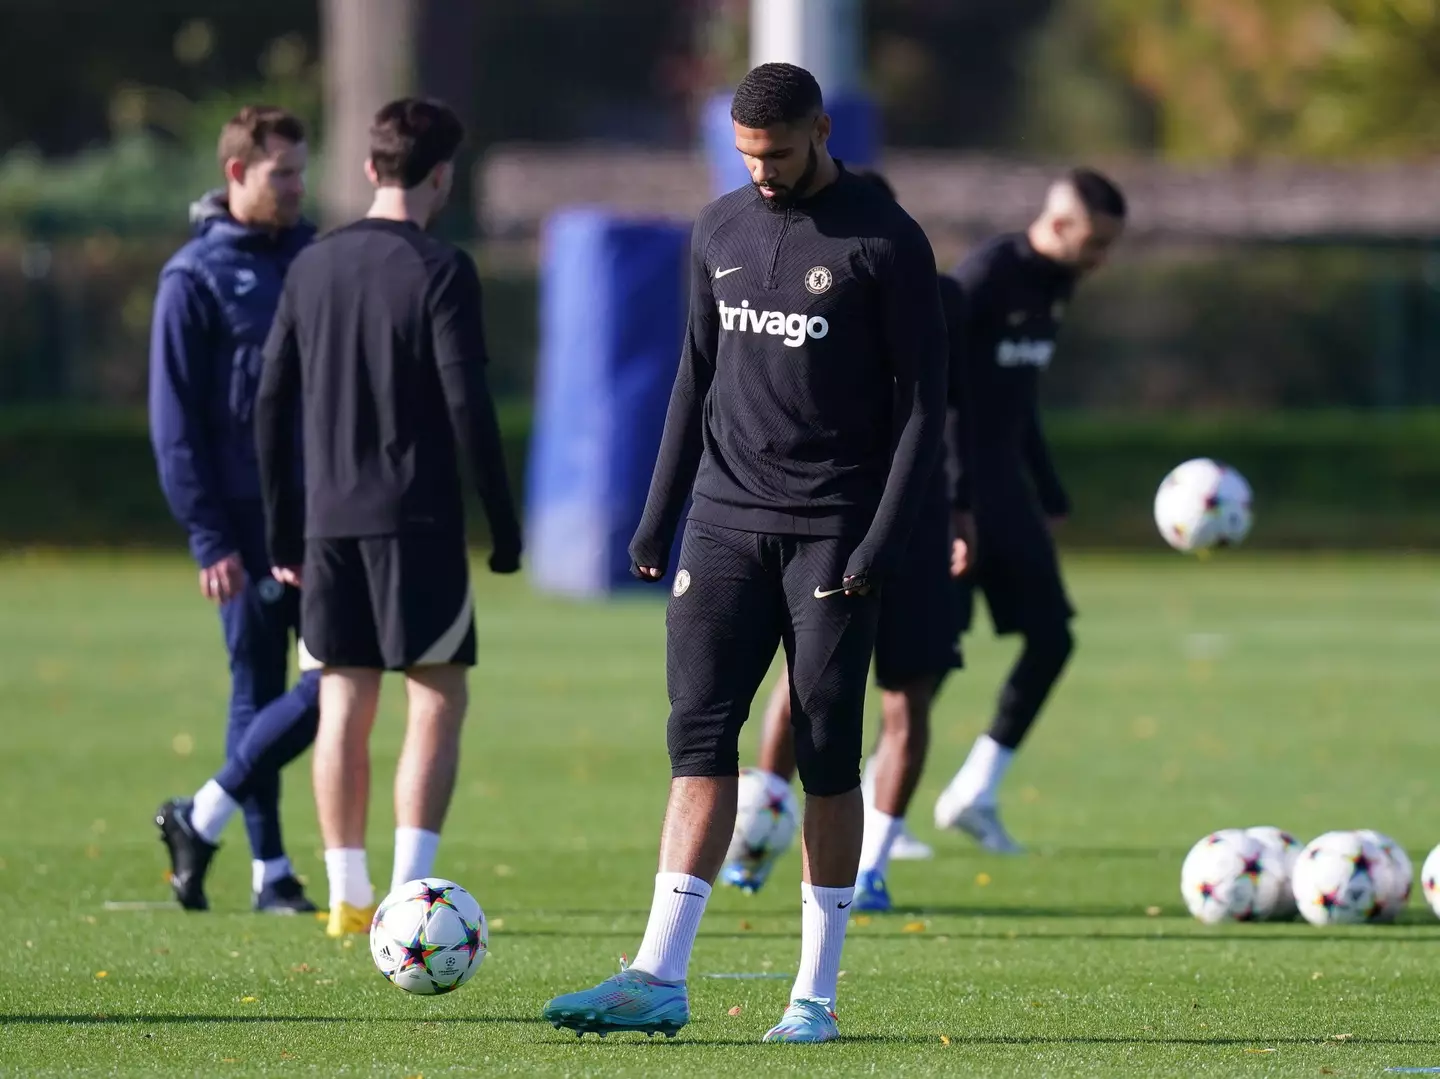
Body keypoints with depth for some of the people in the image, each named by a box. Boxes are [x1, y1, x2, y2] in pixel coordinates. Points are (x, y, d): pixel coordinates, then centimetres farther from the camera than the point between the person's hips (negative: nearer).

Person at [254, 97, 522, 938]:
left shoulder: (314, 267, 9)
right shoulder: (440, 271, -8)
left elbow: (273, 403, 11)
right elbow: (468, 405, -12)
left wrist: (284, 529, 17)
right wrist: (504, 524, -6)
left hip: (329, 521, 5)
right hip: (417, 520, -5)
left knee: (345, 705, 9)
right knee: (438, 703, 0)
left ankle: (349, 896, 9)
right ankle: (409, 891, -9)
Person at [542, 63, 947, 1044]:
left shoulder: (885, 243, -6)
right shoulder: (721, 232, 10)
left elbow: (923, 399, -5)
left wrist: (884, 539, -13)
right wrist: (660, 514, 12)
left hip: (832, 536, -4)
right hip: (727, 522, 4)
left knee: (828, 758, -1)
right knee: (701, 734, -5)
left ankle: (817, 993, 6)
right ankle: (660, 979, -10)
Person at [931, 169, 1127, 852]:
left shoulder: (1052, 286, 11)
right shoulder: (983, 280, -17)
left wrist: (1049, 498, 20)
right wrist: (949, 506, -24)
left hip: (1005, 487, 9)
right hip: (956, 486, -9)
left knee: (1051, 637, 6)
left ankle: (975, 794, 15)